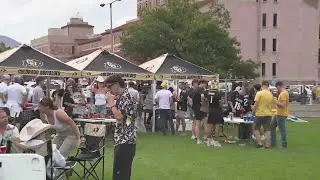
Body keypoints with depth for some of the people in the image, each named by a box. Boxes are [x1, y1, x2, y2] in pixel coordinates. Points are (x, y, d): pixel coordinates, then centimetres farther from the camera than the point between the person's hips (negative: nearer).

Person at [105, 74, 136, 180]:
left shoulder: (125, 97, -14)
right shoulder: (122, 97, 18)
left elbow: (119, 116, -24)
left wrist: (111, 103, -12)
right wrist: (111, 104, 9)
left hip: (125, 141, -11)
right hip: (123, 140, 11)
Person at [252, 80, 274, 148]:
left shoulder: (259, 93, -12)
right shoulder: (271, 94, 3)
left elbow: (256, 104, -13)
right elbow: (272, 104, 9)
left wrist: (253, 111, -1)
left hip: (260, 114, -4)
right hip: (268, 114, 4)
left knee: (257, 129, 10)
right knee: (267, 130, 9)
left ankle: (260, 143, 1)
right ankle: (267, 145, 8)